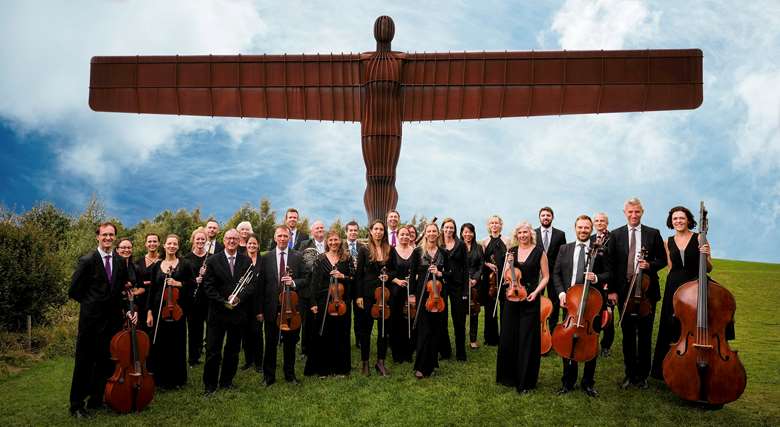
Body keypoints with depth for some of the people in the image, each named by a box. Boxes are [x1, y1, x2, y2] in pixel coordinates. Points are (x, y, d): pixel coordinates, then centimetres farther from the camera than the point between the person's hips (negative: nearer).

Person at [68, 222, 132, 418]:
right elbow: (74, 291, -6)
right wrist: (92, 304, 2)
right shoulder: (87, 260, -9)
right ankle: (77, 404, 18)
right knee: (84, 363, 5)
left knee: (107, 362, 9)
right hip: (91, 320, -4)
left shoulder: (121, 262, 6)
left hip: (113, 320, 4)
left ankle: (96, 400, 24)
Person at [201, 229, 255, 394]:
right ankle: (210, 385, 14)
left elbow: (251, 284, 1)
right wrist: (223, 302, -14)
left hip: (238, 311, 2)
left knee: (233, 350, 12)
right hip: (217, 312, -2)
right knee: (213, 351, 1)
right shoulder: (212, 261, -1)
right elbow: (208, 287, -5)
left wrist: (239, 298, -16)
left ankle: (226, 381, 27)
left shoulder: (246, 261, 5)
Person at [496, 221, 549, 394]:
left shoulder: (539, 252, -1)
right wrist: (508, 263, -8)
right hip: (512, 297, 4)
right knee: (508, 338, 6)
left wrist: (535, 292, -12)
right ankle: (509, 376, 23)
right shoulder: (512, 251, 8)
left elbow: (545, 277, 2)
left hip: (530, 299, -3)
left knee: (527, 340, 0)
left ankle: (525, 381, 10)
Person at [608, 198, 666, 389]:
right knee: (628, 335, 9)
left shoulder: (653, 234, 3)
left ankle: (642, 375, 19)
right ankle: (630, 373, 20)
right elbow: (611, 263, 2)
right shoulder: (616, 235, 4)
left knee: (645, 335, 7)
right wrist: (611, 289, -3)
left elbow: (663, 259, 6)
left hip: (646, 290, 0)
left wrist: (650, 265, -16)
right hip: (624, 290, 1)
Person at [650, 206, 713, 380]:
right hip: (673, 289, 3)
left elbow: (708, 269, -2)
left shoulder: (699, 238, -3)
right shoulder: (668, 242, 8)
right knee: (671, 330, 8)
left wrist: (706, 256, -21)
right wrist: (672, 285, 12)